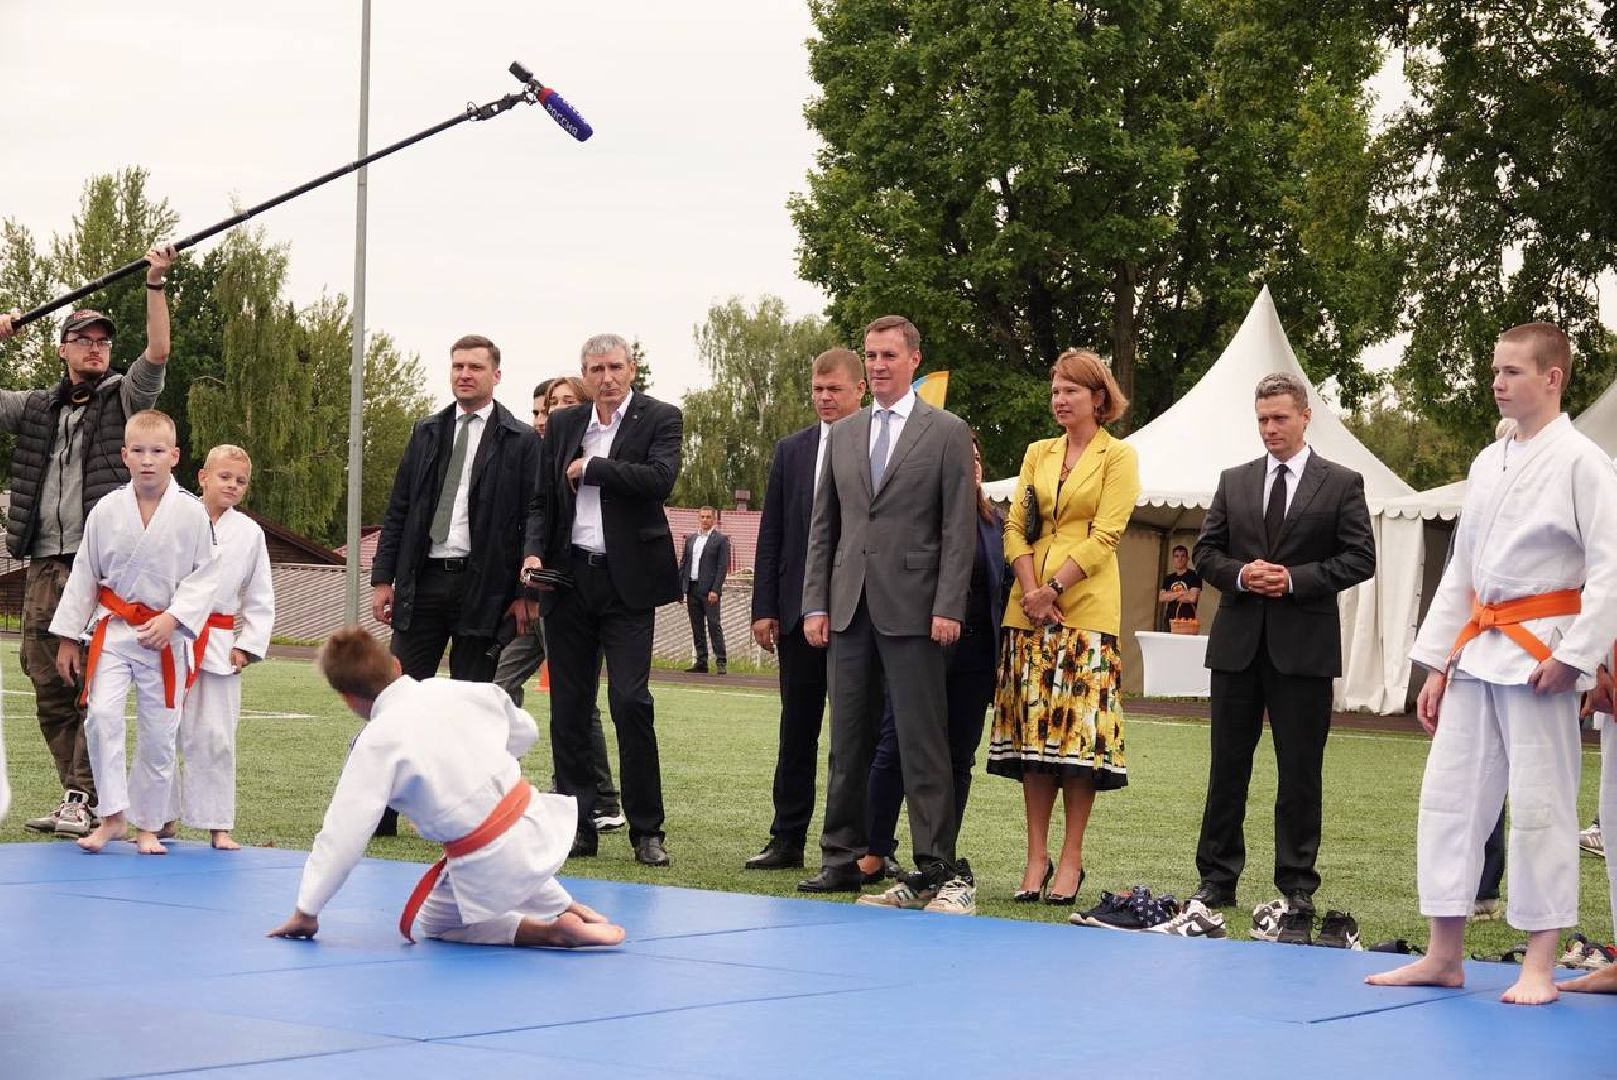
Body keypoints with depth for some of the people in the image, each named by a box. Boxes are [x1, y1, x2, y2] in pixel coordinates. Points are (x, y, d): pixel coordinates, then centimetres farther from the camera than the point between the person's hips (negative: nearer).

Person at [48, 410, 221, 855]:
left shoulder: (191, 513, -8)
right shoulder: (106, 511, -3)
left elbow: (205, 576, -2)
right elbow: (83, 576, 6)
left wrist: (172, 619, -15)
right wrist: (67, 637, 8)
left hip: (164, 636, 0)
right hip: (112, 630, 0)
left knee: (159, 734, 5)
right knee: (102, 714, -17)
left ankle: (147, 825, 20)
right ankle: (112, 814, -6)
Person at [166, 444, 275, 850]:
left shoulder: (249, 534, 5)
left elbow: (259, 599, 9)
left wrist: (247, 646, 1)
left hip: (218, 647, 1)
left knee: (214, 737, -2)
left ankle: (218, 824, 7)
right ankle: (164, 817, 18)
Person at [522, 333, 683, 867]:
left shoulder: (659, 419, 0)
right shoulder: (562, 425, 12)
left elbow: (660, 479, -18)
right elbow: (542, 501, 14)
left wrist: (590, 468, -10)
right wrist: (534, 553, -3)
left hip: (626, 581, -4)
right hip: (568, 578, 4)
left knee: (630, 701, -10)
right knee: (568, 708, 5)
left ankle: (646, 831, -1)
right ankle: (578, 827, 12)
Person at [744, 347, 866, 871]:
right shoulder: (791, 450, 10)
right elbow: (771, 533, 10)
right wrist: (764, 607, 3)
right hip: (800, 608, 4)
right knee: (797, 727, 9)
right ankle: (787, 838, 15)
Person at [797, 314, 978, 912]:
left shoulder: (946, 432, 1)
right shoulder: (843, 434, 15)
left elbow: (960, 527, -4)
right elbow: (823, 525, 15)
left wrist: (948, 607, -12)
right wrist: (815, 603, 6)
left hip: (912, 609, -5)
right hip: (849, 609, 5)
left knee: (921, 741, -5)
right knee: (847, 742, 8)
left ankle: (936, 866, -2)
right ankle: (843, 858, 15)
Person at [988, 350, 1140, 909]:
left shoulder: (1119, 456, 2)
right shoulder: (1037, 453, 16)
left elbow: (1104, 534, -7)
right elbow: (1016, 527, 9)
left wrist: (1055, 587, -13)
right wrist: (1031, 590, -6)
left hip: (1086, 608, -4)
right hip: (1030, 606, 4)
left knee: (1079, 730, -6)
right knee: (1031, 728, 1)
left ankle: (1071, 859, -1)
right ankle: (1036, 857, 5)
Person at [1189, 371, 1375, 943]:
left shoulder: (1342, 484, 2)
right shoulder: (1234, 482, 11)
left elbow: (1359, 557, -3)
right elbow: (1206, 551, 11)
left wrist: (1296, 579, -14)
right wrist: (1240, 574, -9)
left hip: (1304, 644, -3)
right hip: (1238, 640, 3)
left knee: (1300, 772, 0)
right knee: (1227, 766, 8)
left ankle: (1297, 890, 6)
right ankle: (1216, 879, 16)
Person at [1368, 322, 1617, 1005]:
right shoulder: (1488, 463, 14)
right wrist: (1437, 664, 14)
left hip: (1539, 652, -7)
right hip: (1477, 651, 7)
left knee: (1539, 804, -3)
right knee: (1447, 793, 6)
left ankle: (1539, 967, 6)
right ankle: (1444, 956, 15)